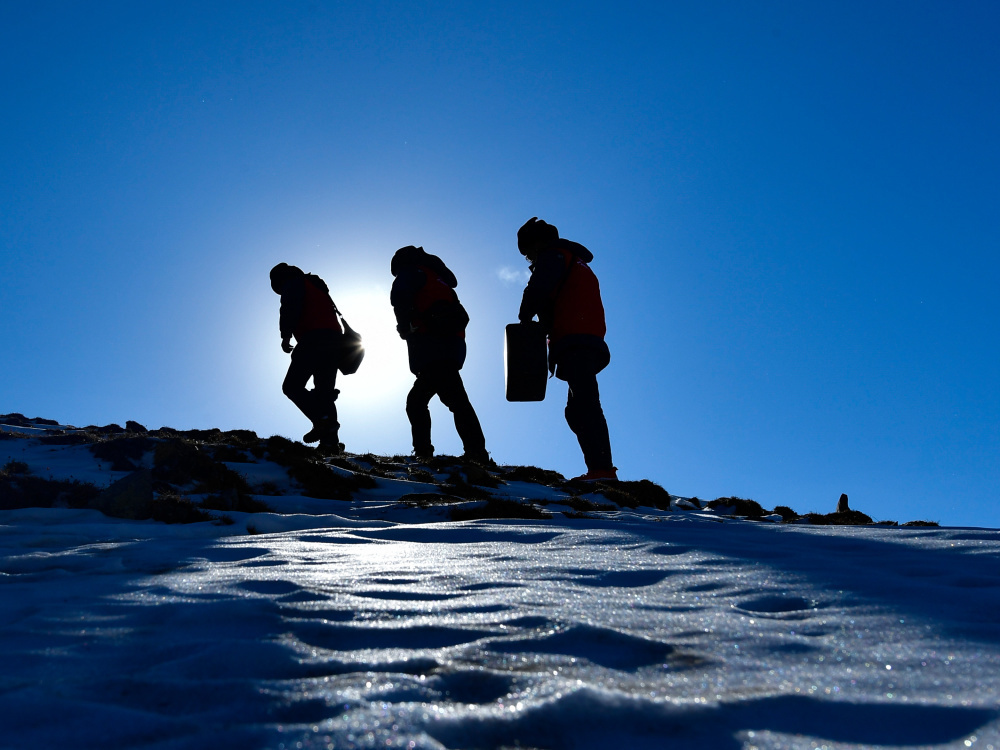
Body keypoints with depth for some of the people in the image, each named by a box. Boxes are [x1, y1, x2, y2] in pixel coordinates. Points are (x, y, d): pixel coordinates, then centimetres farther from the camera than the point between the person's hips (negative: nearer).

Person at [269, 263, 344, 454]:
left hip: (313, 339, -8)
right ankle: (331, 441, -6)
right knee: (325, 391, 6)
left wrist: (286, 335, -9)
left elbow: (290, 309, -9)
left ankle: (322, 419, -25)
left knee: (292, 386, -5)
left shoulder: (293, 284, 10)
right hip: (334, 340, 8)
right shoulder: (317, 287, 35)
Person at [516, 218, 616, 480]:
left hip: (574, 343, -10)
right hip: (591, 342, 10)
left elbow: (538, 289, -12)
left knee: (585, 405, -18)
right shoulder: (578, 264, 35)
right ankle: (601, 468, 3)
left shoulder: (552, 256, 5)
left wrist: (525, 320, 0)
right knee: (577, 410, 10)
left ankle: (602, 468, -26)